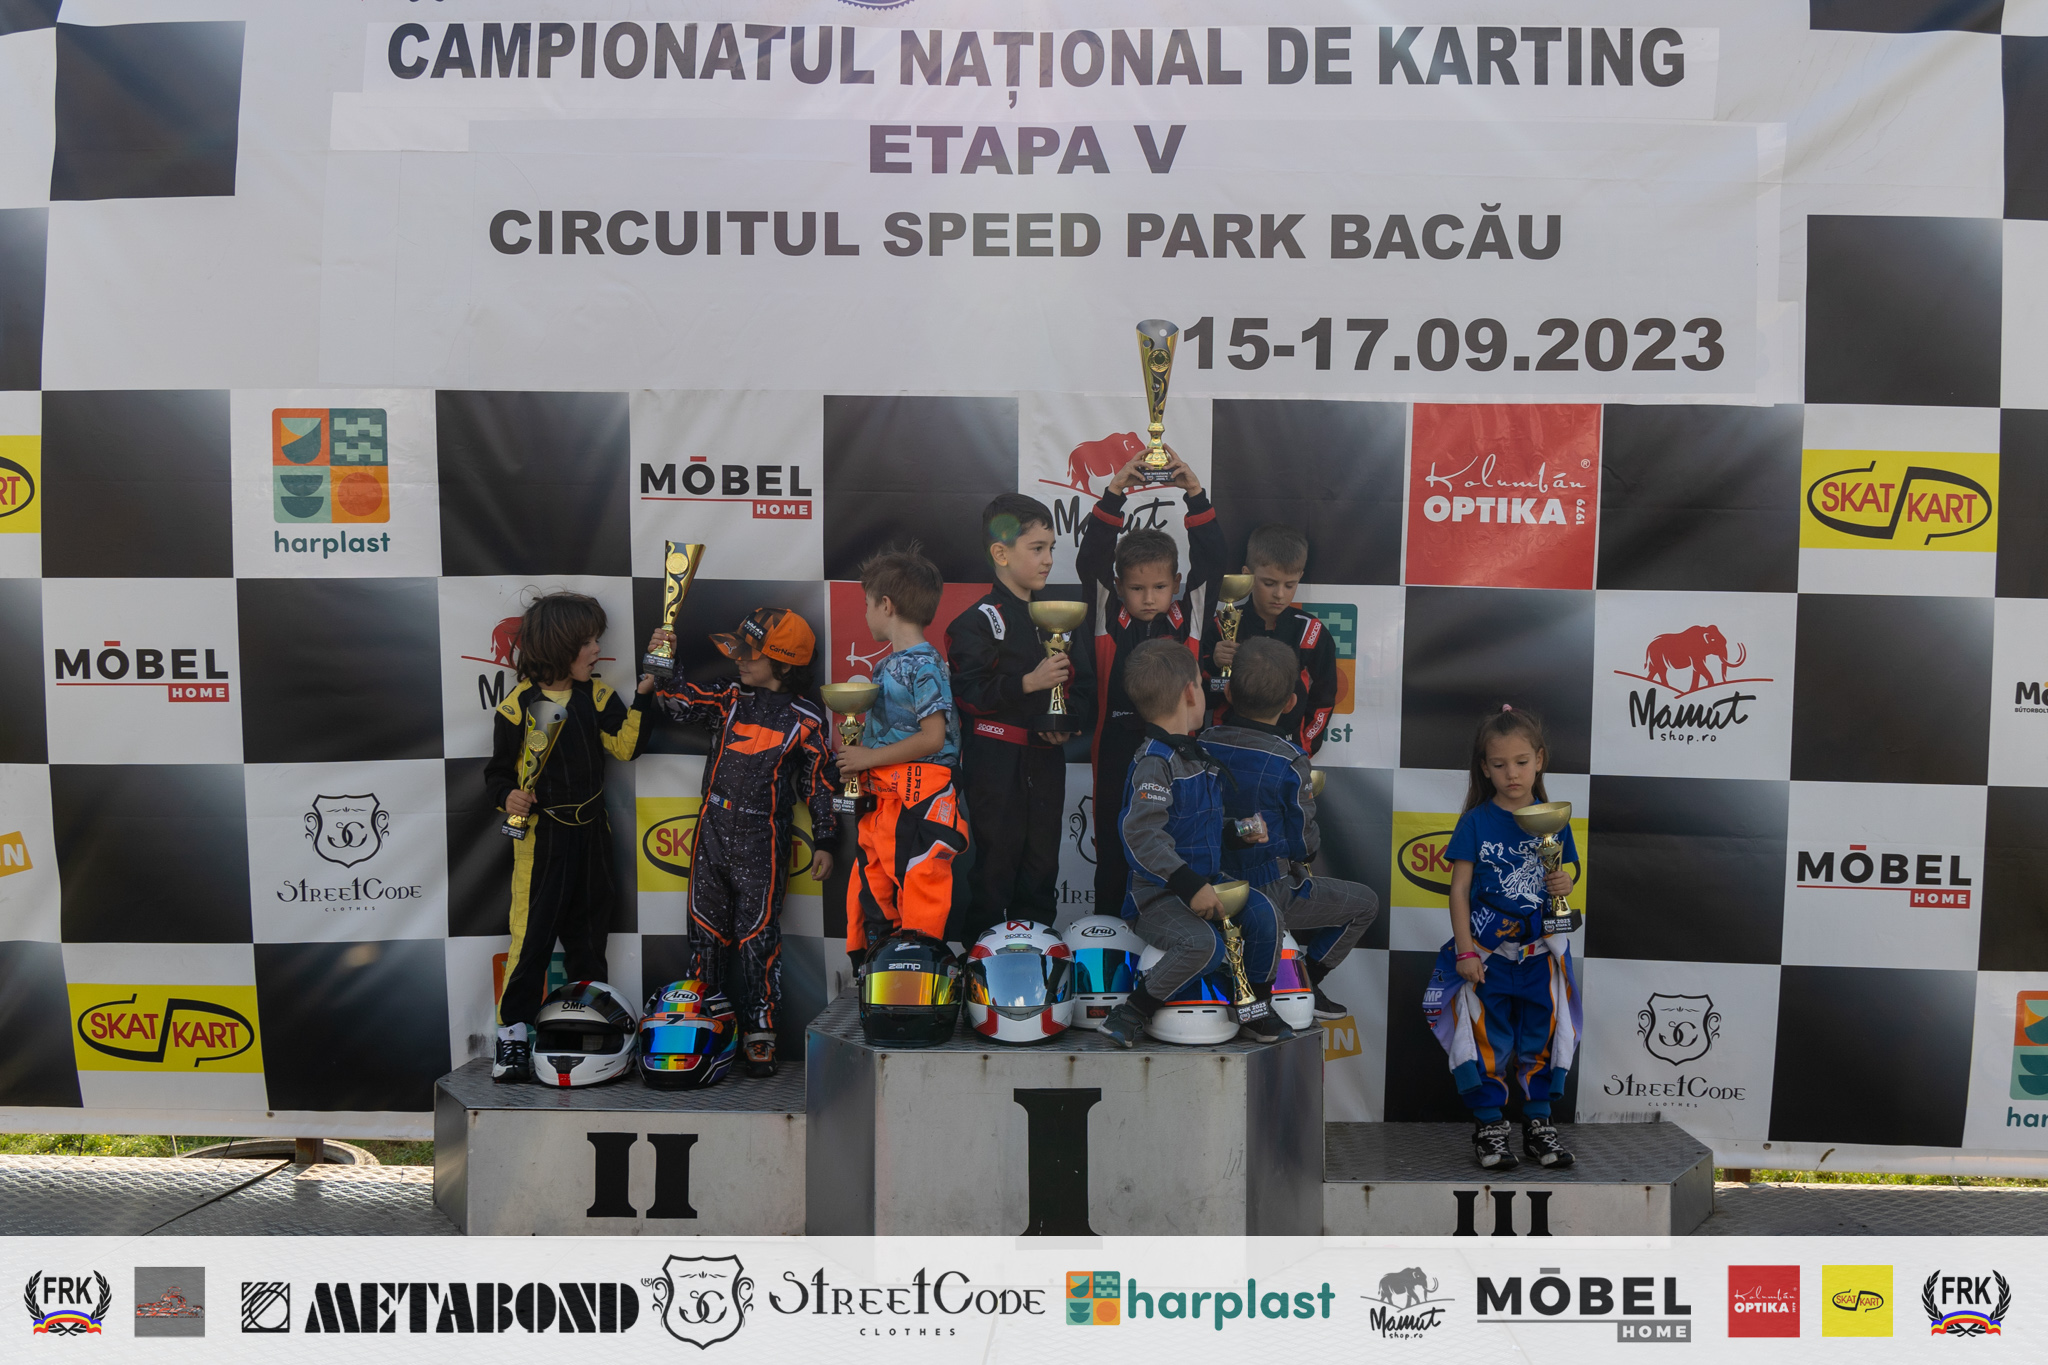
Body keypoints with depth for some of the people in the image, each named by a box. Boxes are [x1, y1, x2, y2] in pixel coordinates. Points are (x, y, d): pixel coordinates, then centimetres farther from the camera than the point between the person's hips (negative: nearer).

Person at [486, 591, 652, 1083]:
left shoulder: (596, 695, 4)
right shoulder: (517, 706, -8)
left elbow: (626, 746, -4)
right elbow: (498, 770, -1)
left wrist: (641, 697, -12)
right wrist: (507, 796, -20)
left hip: (589, 830, 5)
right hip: (540, 834, -4)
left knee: (588, 931, 14)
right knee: (531, 932, -6)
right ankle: (513, 1030, 5)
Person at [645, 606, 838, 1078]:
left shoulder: (804, 717, -3)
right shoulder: (728, 696, 8)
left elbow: (818, 781, 0)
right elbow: (678, 702, 6)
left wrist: (823, 842, -2)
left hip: (762, 840, -4)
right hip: (712, 831, 5)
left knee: (758, 936, -2)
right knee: (706, 930, 11)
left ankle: (760, 1035, 7)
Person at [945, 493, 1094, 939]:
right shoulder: (978, 622, -7)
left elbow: (1084, 681, 16)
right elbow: (967, 691, -17)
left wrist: (1069, 722, -3)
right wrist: (1028, 682, -22)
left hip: (1046, 760, 7)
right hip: (995, 764, -7)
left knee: (1042, 867, 13)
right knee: (991, 868, -3)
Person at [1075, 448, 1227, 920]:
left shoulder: (1188, 616, 2)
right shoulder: (1108, 617, -1)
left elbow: (1210, 561, -5)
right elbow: (1090, 560, -10)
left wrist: (1195, 492, -16)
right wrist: (1114, 492, -19)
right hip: (1117, 748, -1)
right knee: (1114, 848, 9)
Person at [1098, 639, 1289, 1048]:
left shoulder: (1202, 757, 15)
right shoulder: (1154, 762, -17)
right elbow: (1143, 834, -28)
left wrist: (1238, 831, 8)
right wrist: (1190, 886, -30)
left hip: (1207, 879, 8)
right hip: (1157, 895, -8)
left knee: (1264, 914, -11)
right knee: (1204, 944, -30)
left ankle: (1256, 1013, 6)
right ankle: (1129, 1015, -12)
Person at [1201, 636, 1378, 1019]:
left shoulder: (1205, 744, -6)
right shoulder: (1288, 760, -20)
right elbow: (1305, 843, -13)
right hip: (1269, 896, -7)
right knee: (1366, 903, 15)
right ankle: (1303, 983, 11)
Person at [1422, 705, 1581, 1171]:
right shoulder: (1476, 822, -4)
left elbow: (1565, 875, 12)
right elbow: (1459, 888, -5)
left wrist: (1564, 883, -13)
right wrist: (1465, 950, -10)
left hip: (1540, 952, 3)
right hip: (1486, 952, -2)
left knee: (1541, 1037, 9)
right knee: (1487, 1040, 2)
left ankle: (1538, 1123, 23)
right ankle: (1488, 1125, 15)